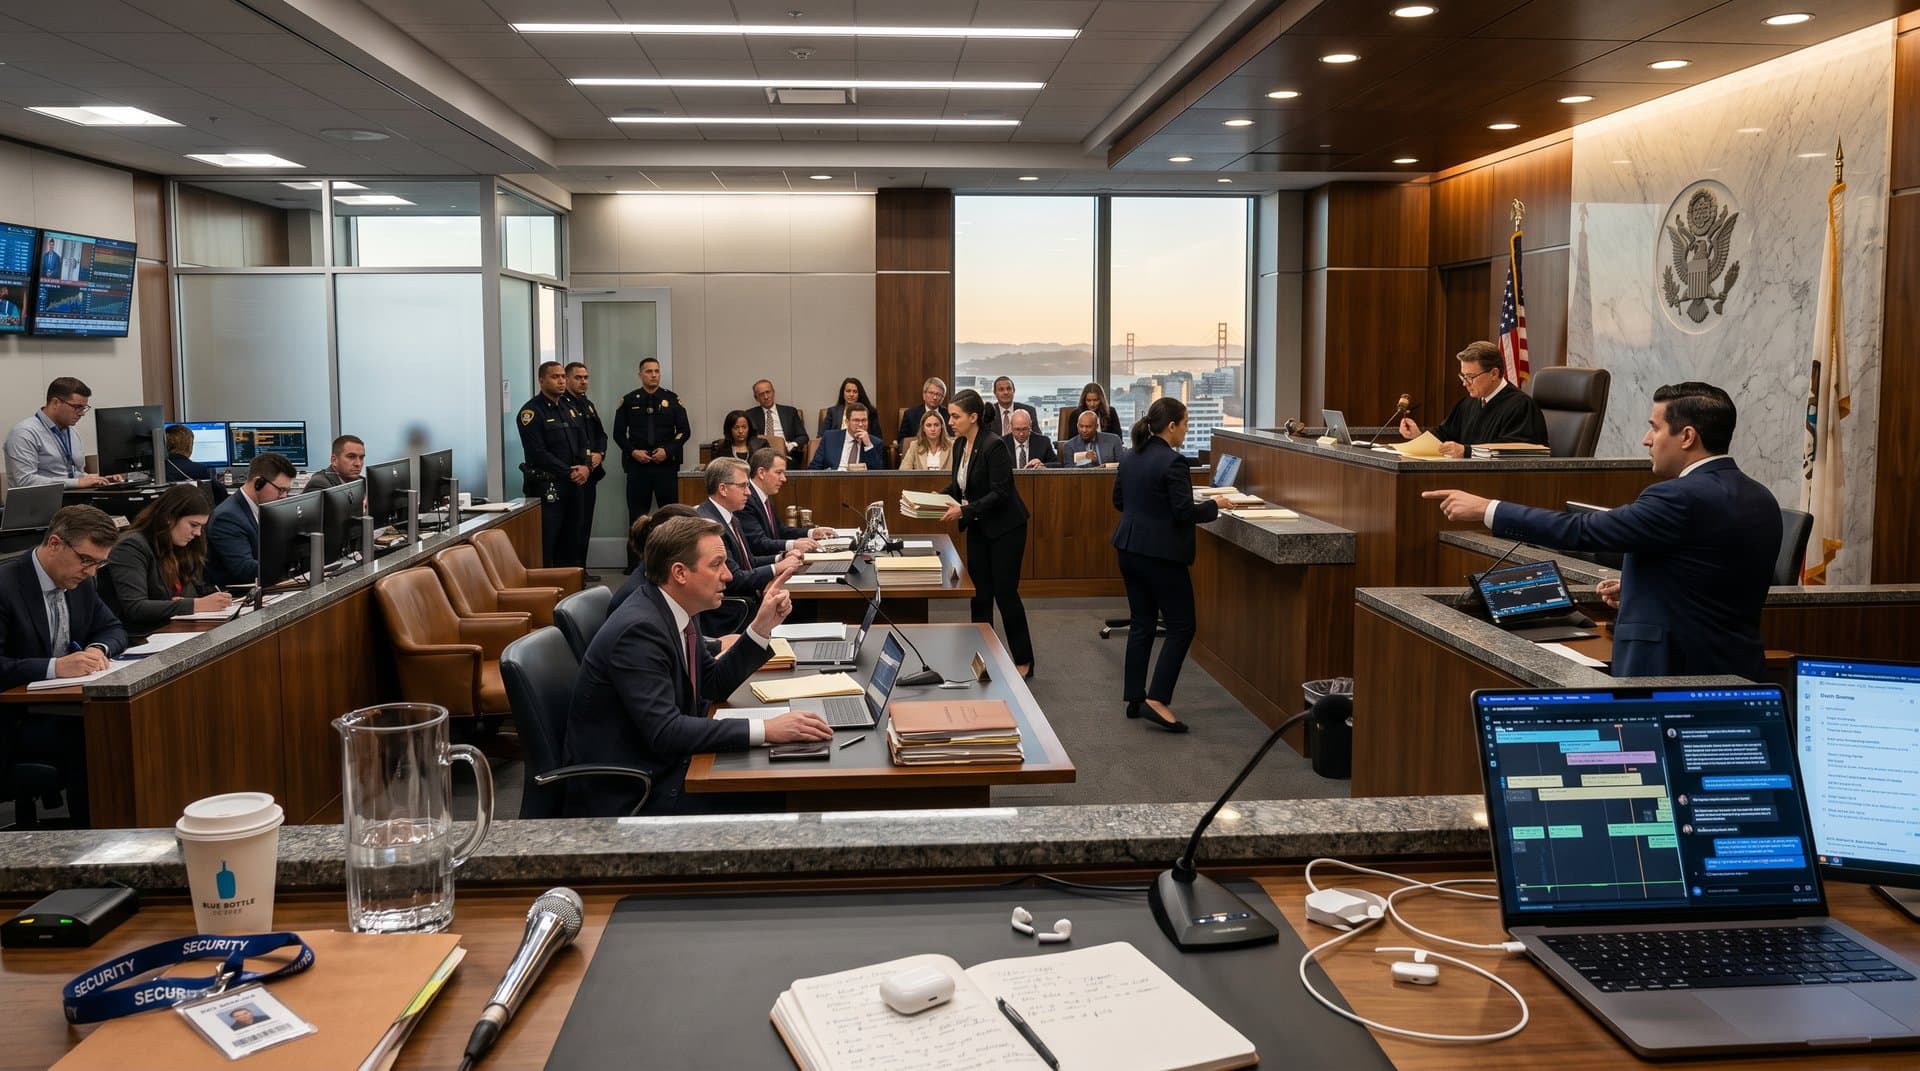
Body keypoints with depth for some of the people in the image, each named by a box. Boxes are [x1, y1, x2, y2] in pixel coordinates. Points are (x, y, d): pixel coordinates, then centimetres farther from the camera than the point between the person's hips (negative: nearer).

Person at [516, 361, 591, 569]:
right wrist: (569, 472, -15)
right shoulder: (532, 411, -7)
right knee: (546, 543, -8)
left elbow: (583, 442, 16)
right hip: (547, 486, -7)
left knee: (571, 540, 11)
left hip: (575, 484, 7)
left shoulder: (570, 409, 17)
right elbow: (538, 454, -14)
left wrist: (585, 467, -4)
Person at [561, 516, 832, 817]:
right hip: (624, 795, -8)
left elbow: (713, 685, 13)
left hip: (662, 764, 8)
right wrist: (765, 730, -33)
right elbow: (664, 732, -30)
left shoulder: (677, 610, 3)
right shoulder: (639, 629, -24)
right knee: (766, 806, -15)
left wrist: (762, 626, 2)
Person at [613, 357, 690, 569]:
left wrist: (668, 450, -10)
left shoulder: (672, 399, 6)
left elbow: (684, 430, 4)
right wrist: (633, 451, -8)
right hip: (637, 465, 0)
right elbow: (618, 433, 8)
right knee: (637, 514, 2)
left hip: (666, 464, 0)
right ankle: (635, 564, 7)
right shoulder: (629, 401, 7)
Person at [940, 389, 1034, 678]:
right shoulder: (959, 445, 3)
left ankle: (1024, 661, 12)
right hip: (978, 528, 7)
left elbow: (1000, 493, -24)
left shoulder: (994, 446, -21)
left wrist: (964, 510, -28)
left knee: (1005, 592, -2)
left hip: (1005, 528, -7)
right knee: (979, 593, 8)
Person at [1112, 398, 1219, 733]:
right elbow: (1185, 512, -19)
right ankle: (1157, 700, -5)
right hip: (1162, 553, -8)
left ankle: (1135, 698, 18)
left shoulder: (1130, 458, 8)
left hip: (1130, 549, 8)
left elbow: (1118, 500, 16)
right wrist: (1214, 506, -3)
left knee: (1141, 623, 15)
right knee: (1181, 627, 1)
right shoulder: (1173, 462, -18)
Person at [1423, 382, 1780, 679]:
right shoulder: (1762, 501, 8)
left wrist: (1484, 509, -12)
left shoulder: (1681, 497, -19)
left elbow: (1582, 531, -19)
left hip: (1671, 674, -9)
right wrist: (1640, 590, 15)